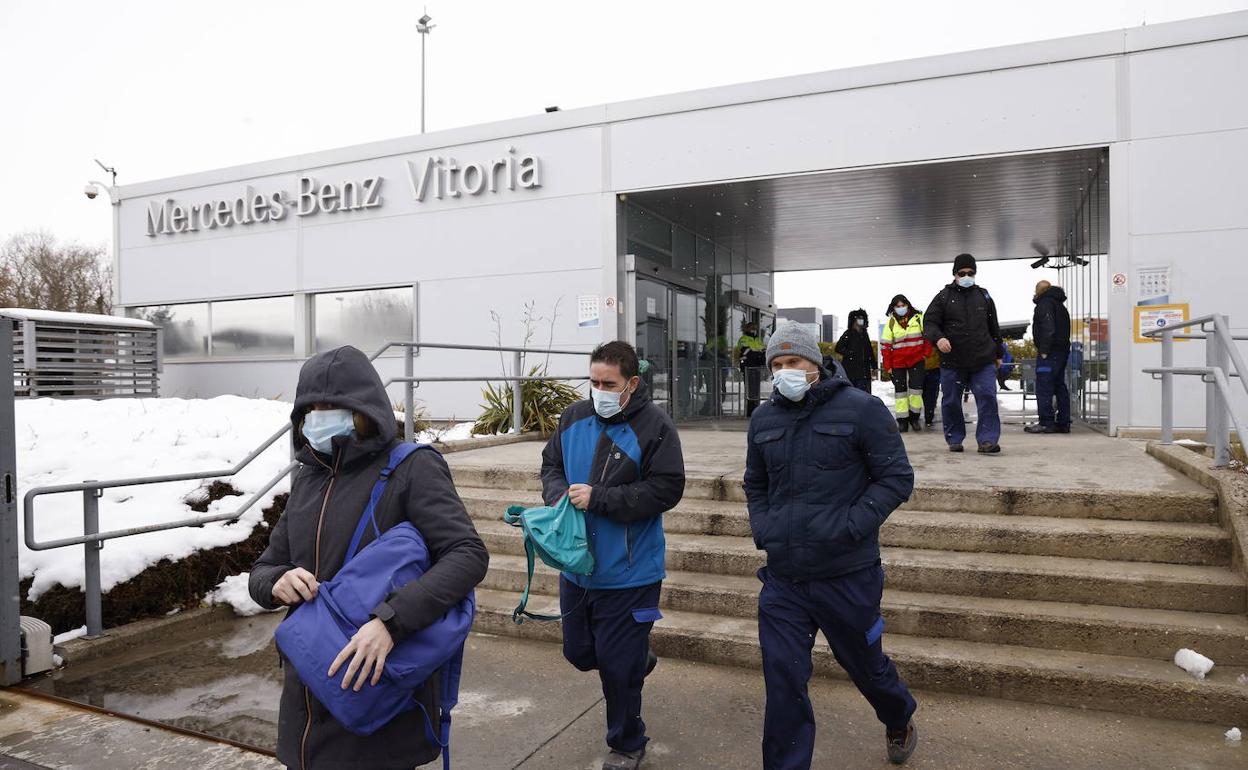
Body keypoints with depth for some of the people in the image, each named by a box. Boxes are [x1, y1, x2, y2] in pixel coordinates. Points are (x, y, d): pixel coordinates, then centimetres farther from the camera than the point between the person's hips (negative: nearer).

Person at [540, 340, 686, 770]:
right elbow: (551, 464, 12)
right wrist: (559, 494, -11)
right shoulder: (575, 417, 2)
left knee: (618, 666, 6)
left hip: (628, 574, -6)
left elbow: (666, 490, -19)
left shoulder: (654, 426, -15)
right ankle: (638, 659, 50)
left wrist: (598, 498, -24)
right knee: (578, 652, 20)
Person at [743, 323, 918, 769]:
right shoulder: (763, 420, 6)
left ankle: (899, 721, 52)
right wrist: (762, 529, 3)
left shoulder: (860, 409, -9)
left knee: (865, 665, 20)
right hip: (782, 579, 3)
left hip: (847, 576, -3)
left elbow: (897, 478, -9)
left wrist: (849, 527, -18)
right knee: (783, 681, 3)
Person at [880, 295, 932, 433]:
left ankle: (914, 417, 11)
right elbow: (885, 345, 0)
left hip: (917, 360, -1)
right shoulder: (891, 323, 0)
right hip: (898, 362, 1)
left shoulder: (918, 318, -1)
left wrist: (926, 353, 0)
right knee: (900, 389, 4)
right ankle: (902, 420, 10)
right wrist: (888, 365, -2)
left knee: (916, 386, -4)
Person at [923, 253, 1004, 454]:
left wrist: (998, 354, 21)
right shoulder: (944, 297, 3)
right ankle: (954, 439, 20)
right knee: (951, 401, 5)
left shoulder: (984, 296, 13)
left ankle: (987, 440, -4)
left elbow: (994, 328, 20)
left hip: (983, 361, 2)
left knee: (987, 397, -8)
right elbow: (929, 323, -2)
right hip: (952, 362, -1)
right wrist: (938, 338, -22)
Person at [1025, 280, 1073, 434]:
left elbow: (1048, 329, -19)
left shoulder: (1045, 303, -8)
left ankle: (1046, 423, -11)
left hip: (1050, 352, -10)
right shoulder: (1060, 305, 23)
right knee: (1060, 387, 12)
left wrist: (1044, 350, -20)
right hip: (1063, 350, 10)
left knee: (1044, 388, -9)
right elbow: (1065, 330, 20)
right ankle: (1063, 423, 14)